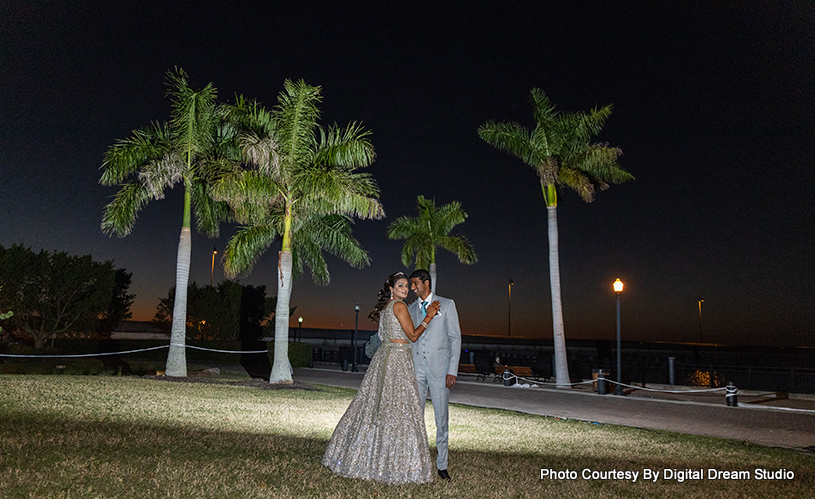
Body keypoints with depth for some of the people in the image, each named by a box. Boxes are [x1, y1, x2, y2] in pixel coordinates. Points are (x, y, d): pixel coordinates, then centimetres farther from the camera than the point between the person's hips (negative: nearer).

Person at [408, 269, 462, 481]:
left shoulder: (446, 304, 1)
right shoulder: (411, 309, 13)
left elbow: (455, 338, -2)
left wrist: (452, 371, -10)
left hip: (439, 368, -3)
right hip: (416, 368, 4)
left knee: (441, 418, 2)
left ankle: (442, 465, 14)